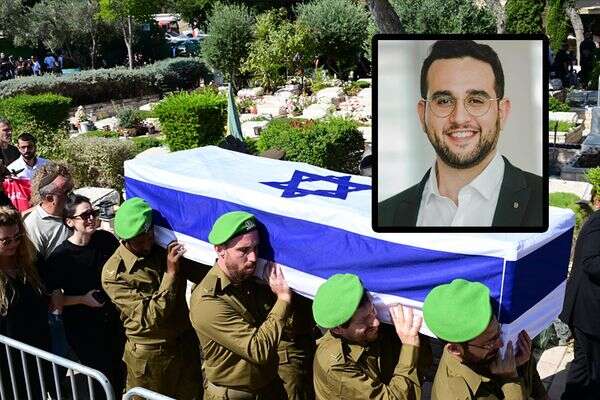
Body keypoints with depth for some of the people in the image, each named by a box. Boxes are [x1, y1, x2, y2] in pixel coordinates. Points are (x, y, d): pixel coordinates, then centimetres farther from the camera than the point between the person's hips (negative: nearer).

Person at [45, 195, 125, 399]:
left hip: (113, 320, 4)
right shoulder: (60, 257, -17)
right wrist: (82, 299, -21)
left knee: (120, 374, 14)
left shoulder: (106, 239, -5)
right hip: (82, 328, -4)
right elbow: (52, 299, -11)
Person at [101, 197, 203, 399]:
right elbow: (152, 317, -22)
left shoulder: (166, 246, -6)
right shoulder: (113, 274, -18)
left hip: (186, 345, 4)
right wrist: (170, 273, -28)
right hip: (149, 357, -4)